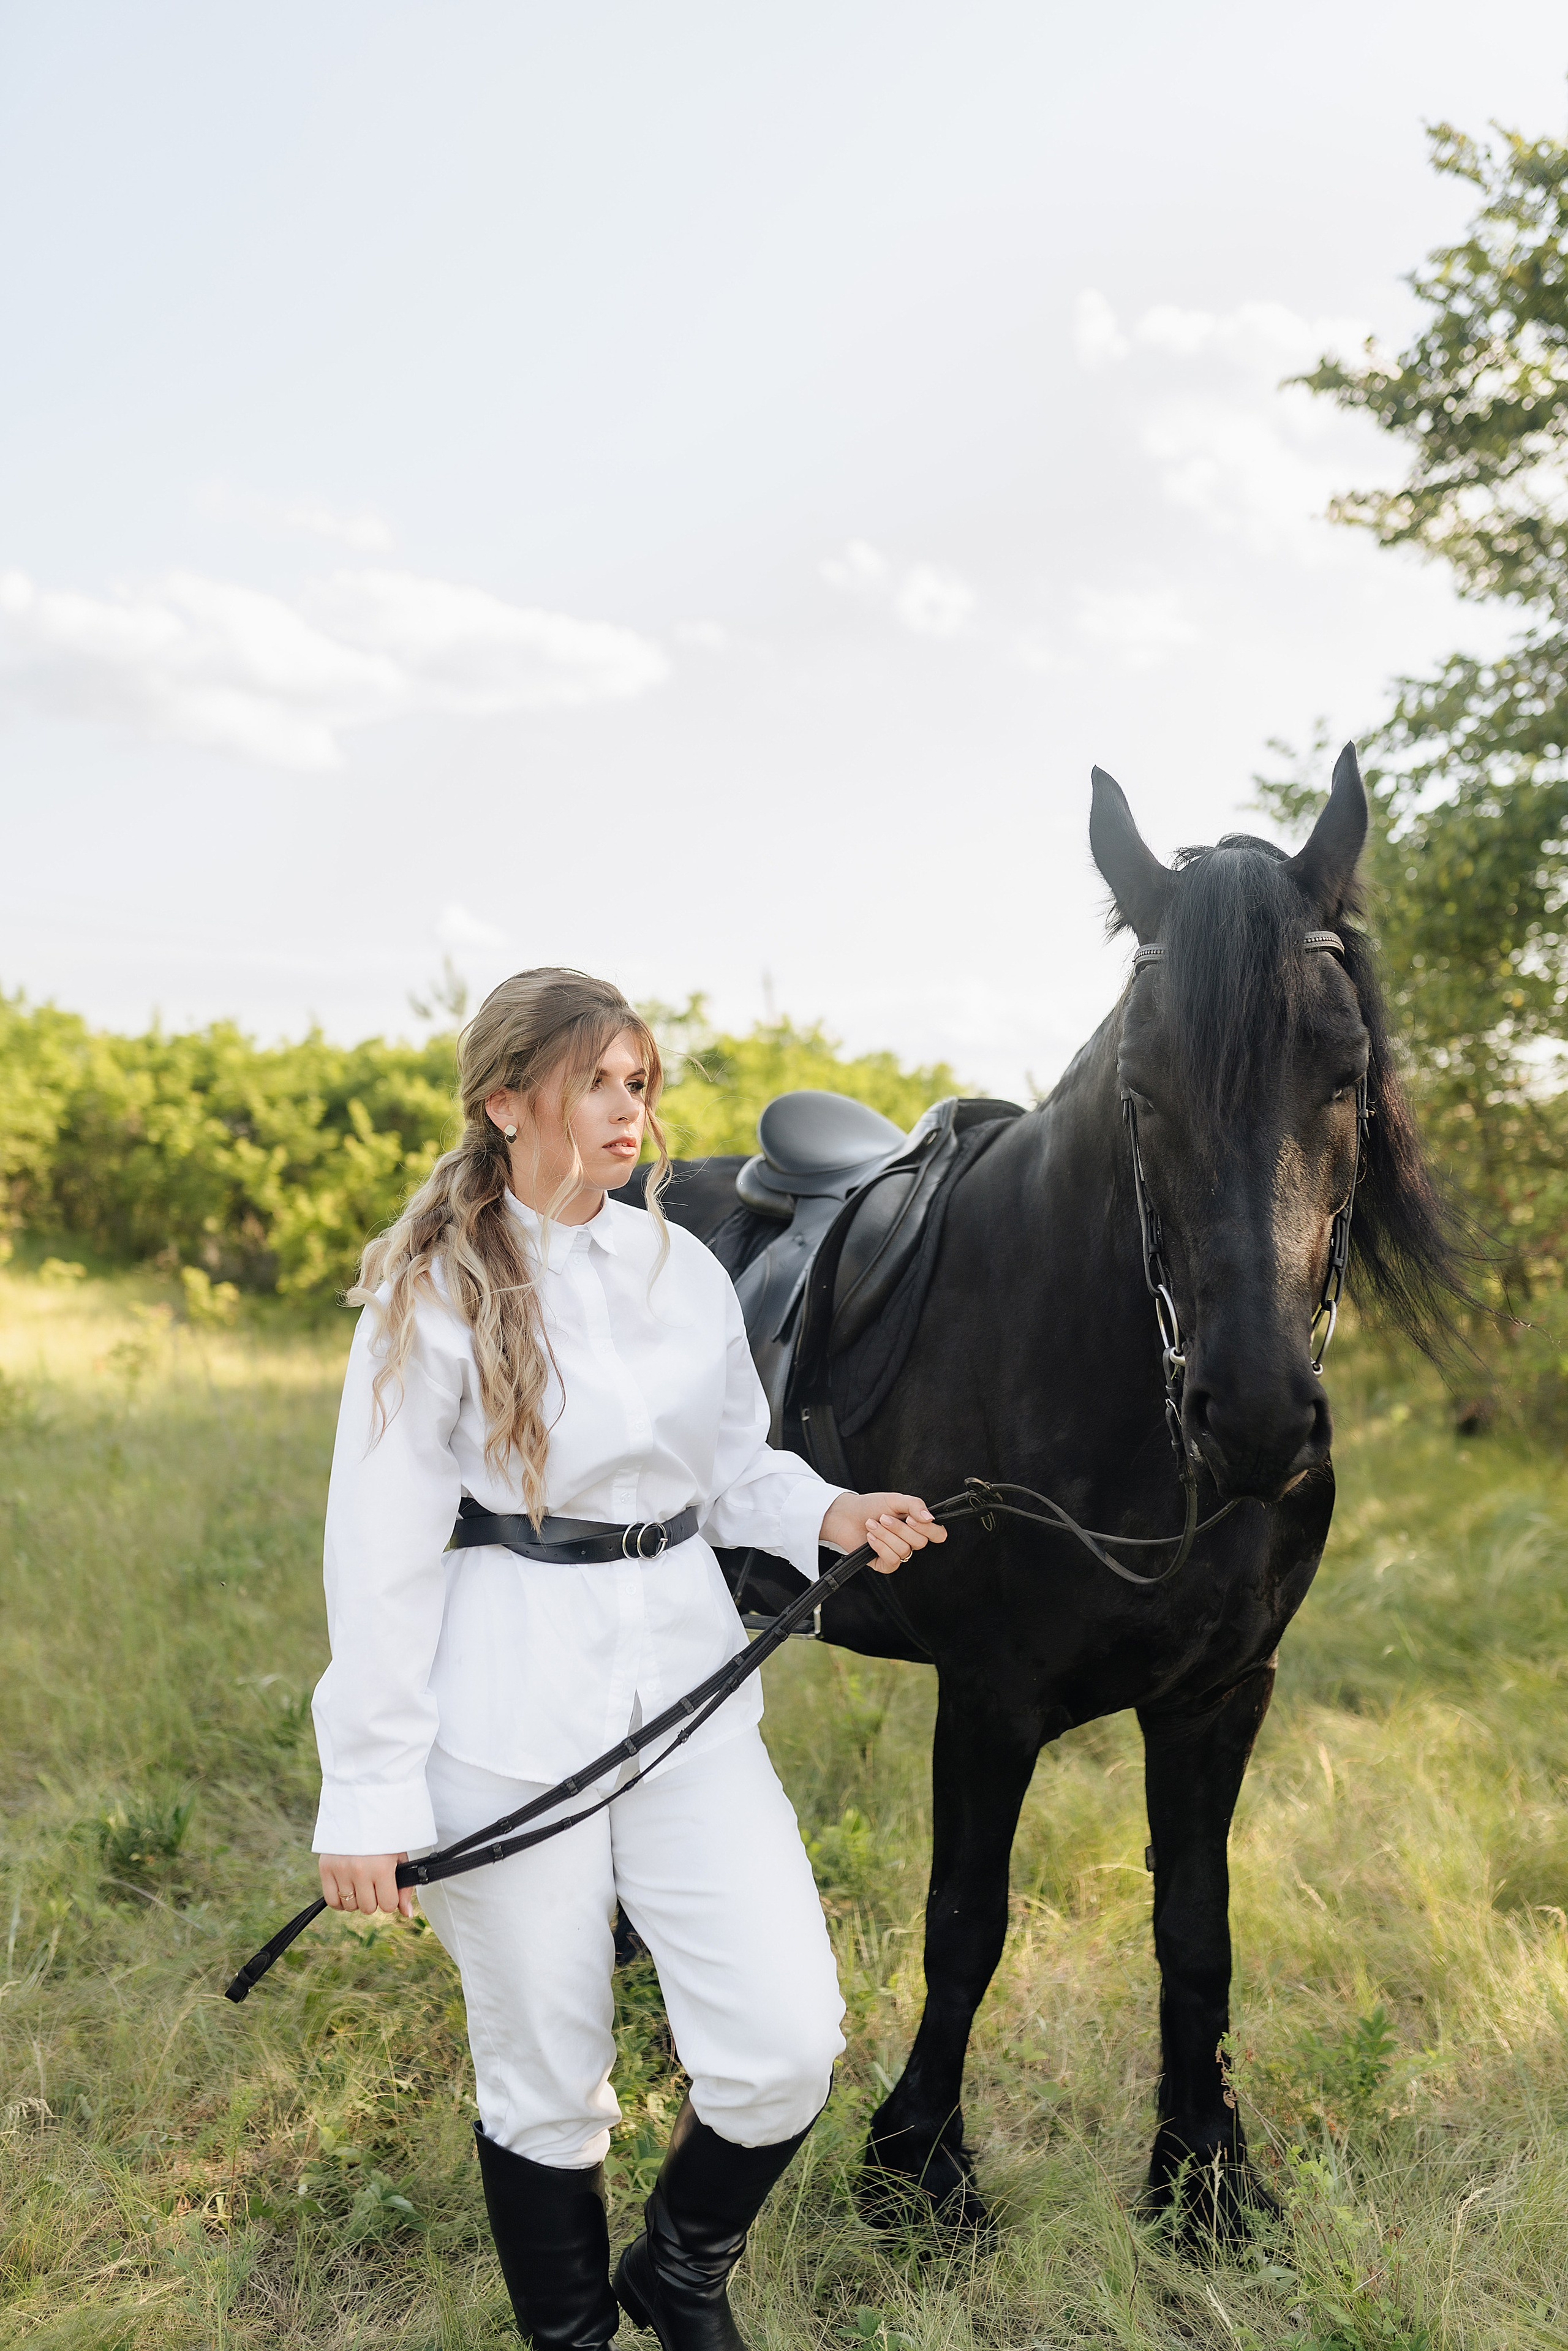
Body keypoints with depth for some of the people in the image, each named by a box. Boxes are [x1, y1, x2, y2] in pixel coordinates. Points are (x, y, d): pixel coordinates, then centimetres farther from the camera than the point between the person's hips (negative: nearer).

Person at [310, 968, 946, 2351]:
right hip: (512, 1707, -4)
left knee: (789, 2045, 0)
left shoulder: (685, 1269, 5)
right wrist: (368, 1796, -9)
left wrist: (834, 1514, -5)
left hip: (687, 1679, 4)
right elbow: (380, 1556, -8)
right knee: (546, 2080, 9)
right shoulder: (437, 1294, -8)